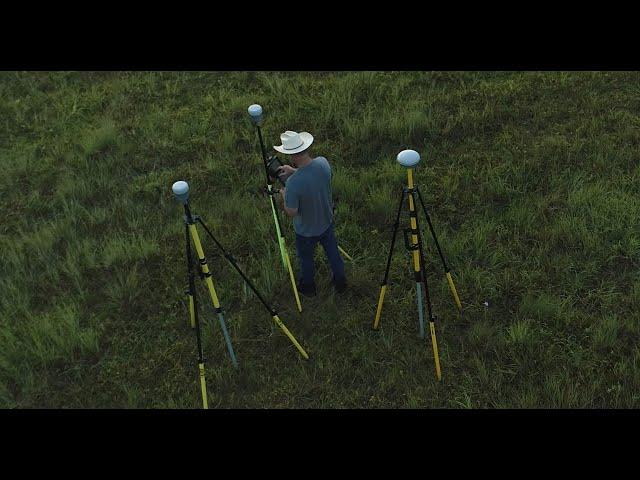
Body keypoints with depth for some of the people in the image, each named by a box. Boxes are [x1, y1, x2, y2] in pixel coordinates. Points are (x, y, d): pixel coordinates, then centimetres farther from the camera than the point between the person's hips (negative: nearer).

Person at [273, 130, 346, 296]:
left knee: (306, 259, 24)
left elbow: (291, 212, -26)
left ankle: (308, 287, 50)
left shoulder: (293, 182, -38)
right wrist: (294, 171, 0)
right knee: (333, 252, 28)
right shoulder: (323, 163, -21)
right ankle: (340, 283, 50)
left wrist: (284, 195, -10)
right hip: (327, 222, 5)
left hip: (306, 231, -4)